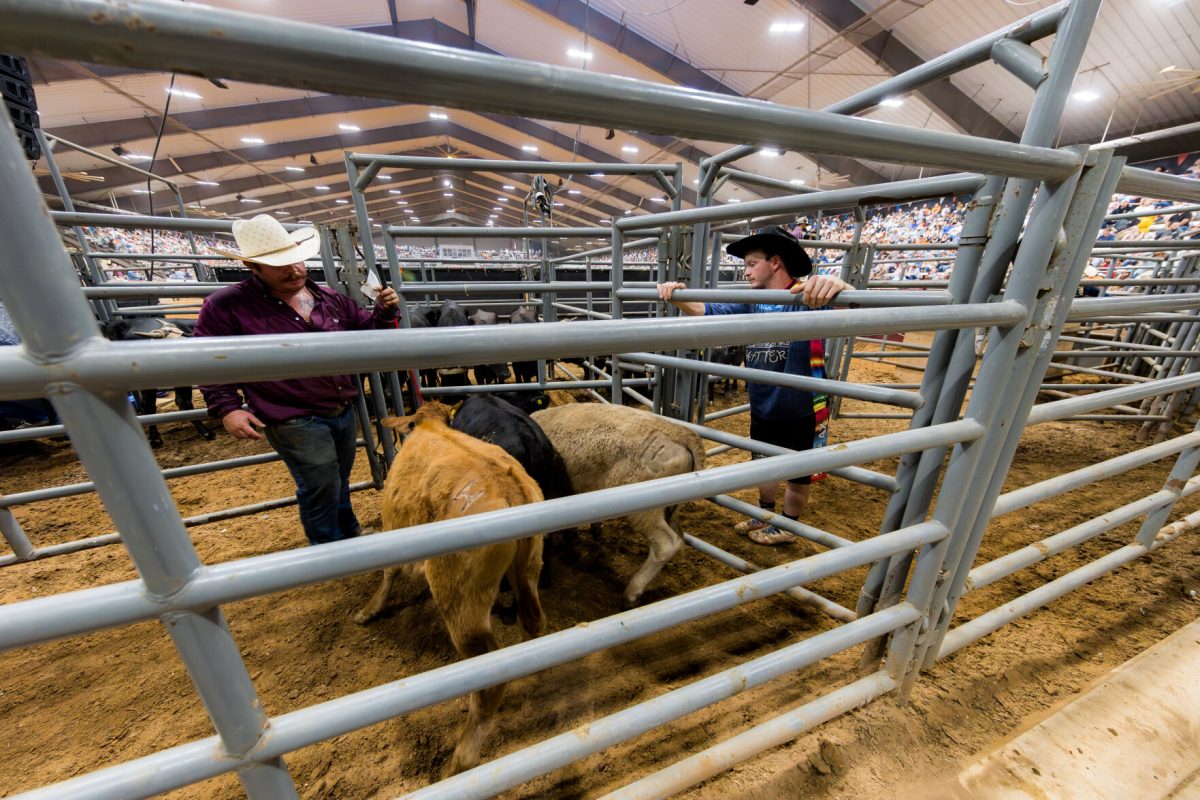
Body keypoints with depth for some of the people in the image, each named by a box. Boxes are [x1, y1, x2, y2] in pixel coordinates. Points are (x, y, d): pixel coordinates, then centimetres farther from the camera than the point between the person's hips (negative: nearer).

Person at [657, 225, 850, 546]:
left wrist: (836, 285, -55)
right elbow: (708, 311, -3)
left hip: (800, 411, -6)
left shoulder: (809, 296, -18)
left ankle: (787, 525, 41)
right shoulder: (751, 303, -1)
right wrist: (678, 297, -22)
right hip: (761, 409, 6)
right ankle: (765, 514, 48)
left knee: (798, 473, 17)